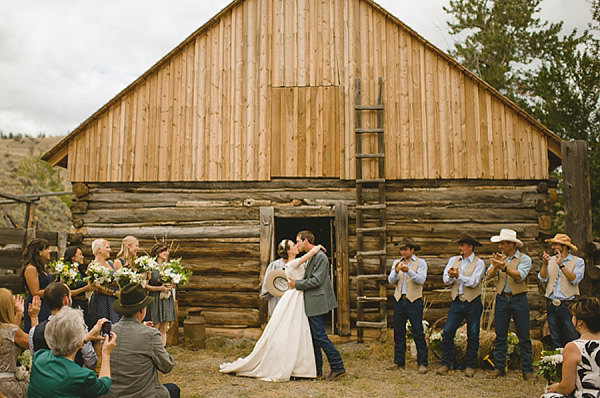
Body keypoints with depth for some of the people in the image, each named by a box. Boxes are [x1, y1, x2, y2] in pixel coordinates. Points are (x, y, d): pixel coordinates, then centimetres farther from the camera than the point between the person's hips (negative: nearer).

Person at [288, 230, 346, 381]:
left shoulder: (320, 256, -15)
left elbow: (317, 280, -21)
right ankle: (316, 369, 21)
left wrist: (297, 284, -15)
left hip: (316, 302, -10)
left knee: (320, 335, -8)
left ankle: (338, 367, -1)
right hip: (311, 303, 10)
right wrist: (295, 282, 10)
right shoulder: (311, 257, 15)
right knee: (314, 336, 13)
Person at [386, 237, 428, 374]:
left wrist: (408, 271, -28)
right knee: (398, 332, 7)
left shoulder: (421, 263, 1)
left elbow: (421, 280, -13)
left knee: (418, 333, -4)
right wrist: (396, 271, -19)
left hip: (414, 301, -4)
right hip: (399, 301, 4)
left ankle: (422, 363, 4)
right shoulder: (396, 263, 13)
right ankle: (399, 362, 16)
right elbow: (391, 280, 2)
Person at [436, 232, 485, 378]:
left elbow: (473, 282, -14)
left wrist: (458, 276, -22)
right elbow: (446, 280, 2)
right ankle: (446, 363, 8)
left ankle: (470, 366, 17)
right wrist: (450, 276, -19)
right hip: (457, 302, 3)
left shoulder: (479, 263, -1)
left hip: (473, 303, -3)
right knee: (448, 332, -3)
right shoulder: (453, 260, 11)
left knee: (473, 335, 4)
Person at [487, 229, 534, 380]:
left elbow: (520, 276, -18)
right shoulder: (500, 258, 9)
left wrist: (504, 267, -32)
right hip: (502, 298, 3)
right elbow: (490, 274, -5)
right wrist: (495, 265, -25)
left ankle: (527, 370, 10)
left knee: (524, 337, 1)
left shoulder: (524, 259, -1)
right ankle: (499, 368, 13)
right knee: (500, 336, 5)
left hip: (519, 299, -3)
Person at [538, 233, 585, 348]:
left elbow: (575, 279, -15)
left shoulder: (578, 261, 0)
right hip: (551, 304, 4)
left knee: (573, 338, -4)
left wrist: (561, 265, -20)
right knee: (556, 339, 12)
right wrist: (545, 264, -14)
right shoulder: (551, 260, 12)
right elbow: (542, 278, 1)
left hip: (568, 304, -4)